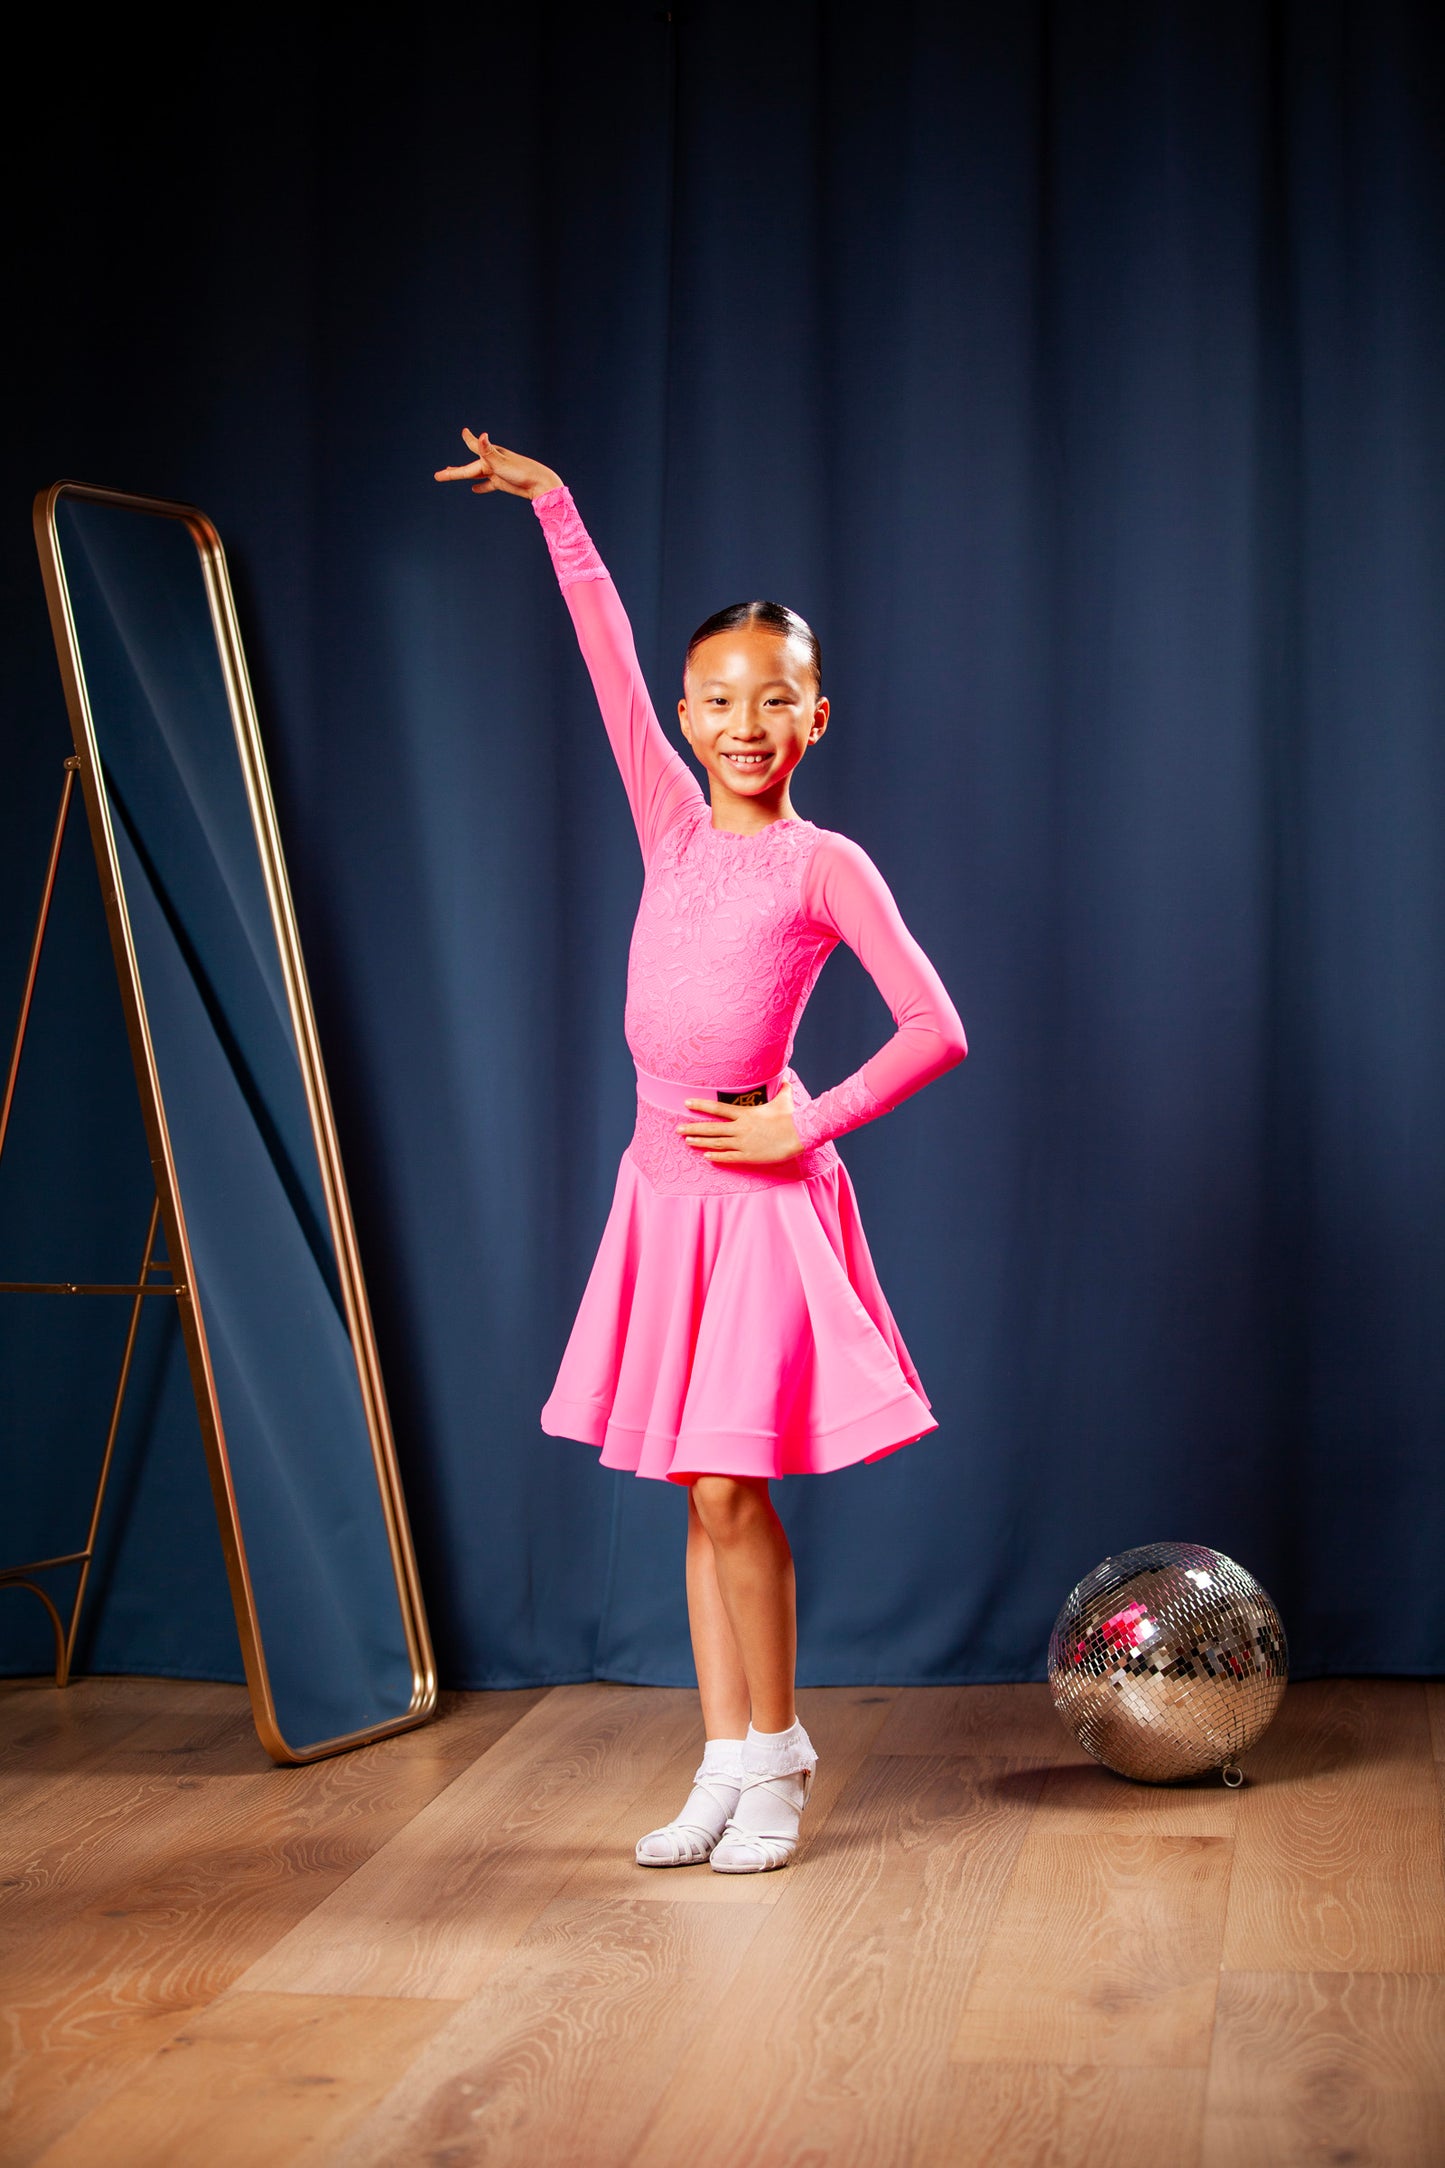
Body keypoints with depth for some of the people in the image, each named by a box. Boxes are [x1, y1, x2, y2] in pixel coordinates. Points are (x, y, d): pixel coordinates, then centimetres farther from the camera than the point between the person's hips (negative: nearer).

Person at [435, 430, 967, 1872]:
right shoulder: (672, 822, 8)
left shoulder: (826, 867, -4)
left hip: (761, 1186, -5)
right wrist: (554, 508, 9)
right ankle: (727, 1766, 17)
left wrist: (805, 1127, -9)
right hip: (663, 1177, 5)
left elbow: (935, 1031, -7)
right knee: (702, 1494, 9)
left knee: (730, 1487, -7)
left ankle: (775, 1756, 9)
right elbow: (608, 663, 9)